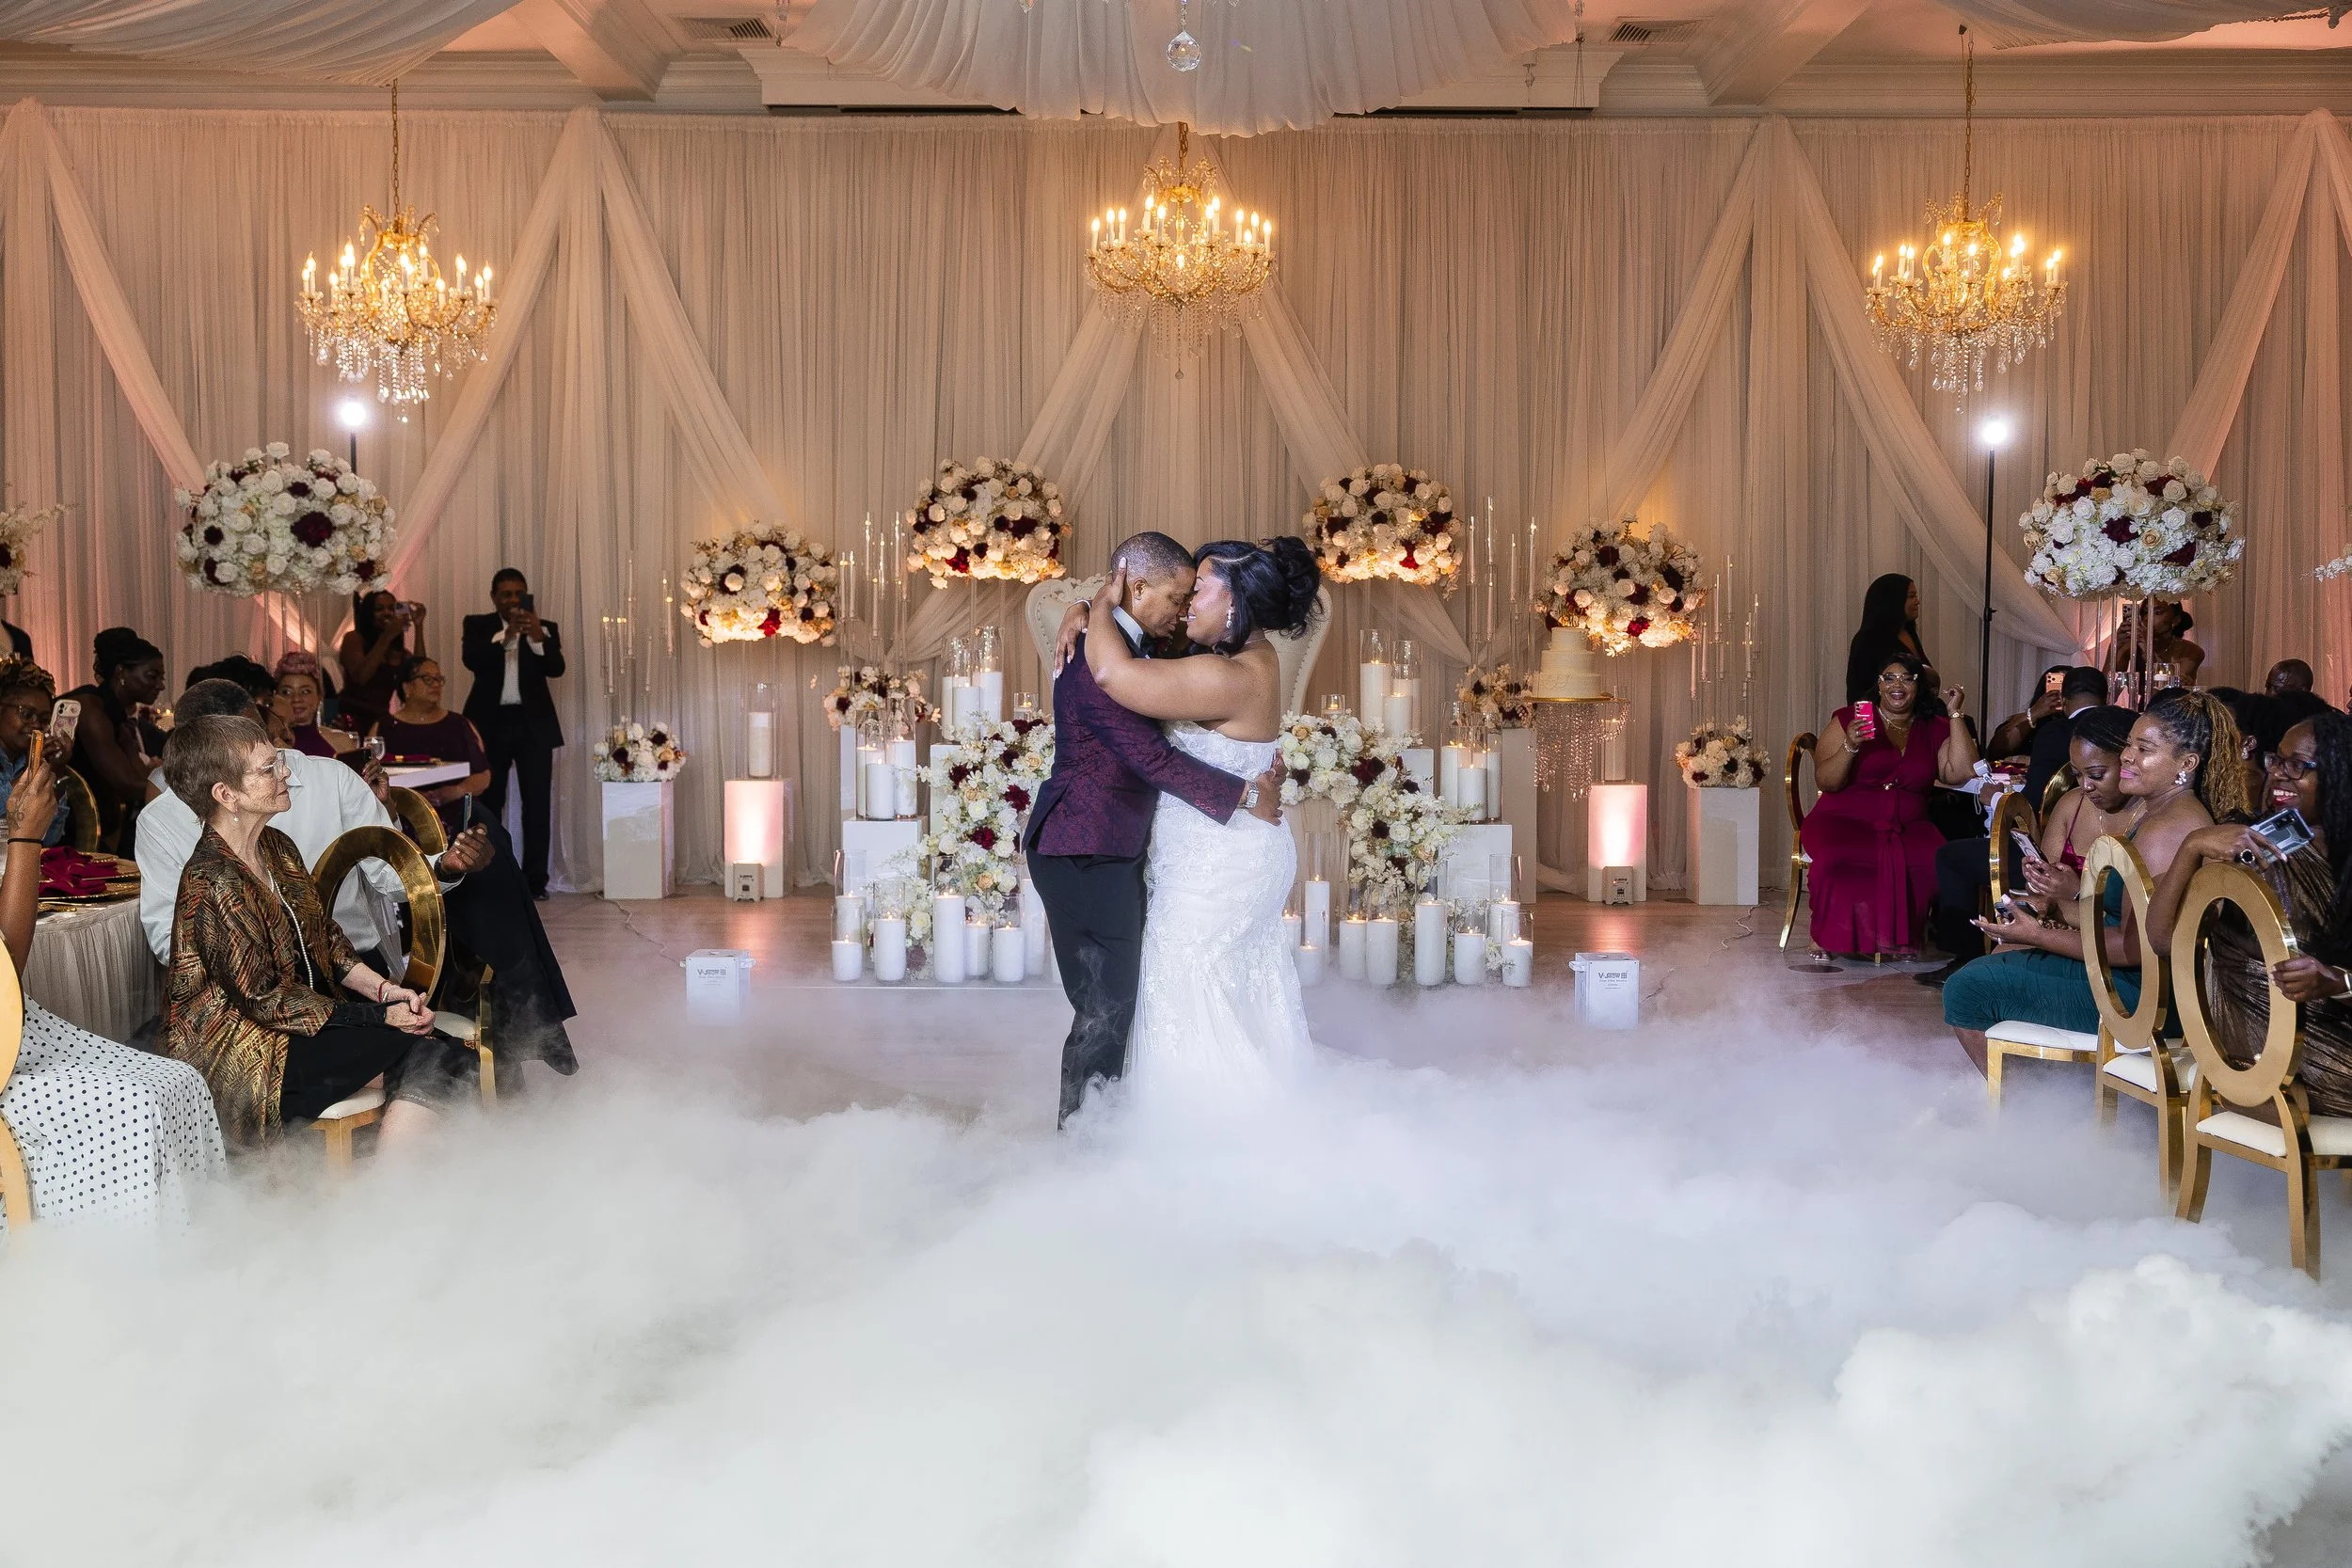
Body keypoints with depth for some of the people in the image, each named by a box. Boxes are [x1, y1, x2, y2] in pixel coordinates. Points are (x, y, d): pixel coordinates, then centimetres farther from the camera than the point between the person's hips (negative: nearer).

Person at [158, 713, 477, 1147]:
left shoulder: (276, 847, 7)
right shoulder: (213, 884, -21)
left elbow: (322, 938, 15)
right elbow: (266, 998, -19)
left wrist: (383, 989, -3)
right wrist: (381, 1016, -18)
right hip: (240, 1057, -8)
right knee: (416, 1052, -22)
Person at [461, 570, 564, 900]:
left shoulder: (545, 628, 6)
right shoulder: (478, 625, 6)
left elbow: (556, 669, -8)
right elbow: (472, 660, -12)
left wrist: (537, 637, -26)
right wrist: (506, 634, -27)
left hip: (533, 724, 0)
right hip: (490, 723, 0)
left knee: (537, 804, -3)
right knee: (487, 803, 4)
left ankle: (535, 879, 0)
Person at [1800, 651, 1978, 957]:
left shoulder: (1934, 729, 15)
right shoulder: (1847, 719, 7)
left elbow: (1961, 773, -2)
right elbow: (1826, 783, 0)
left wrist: (1955, 714, 2)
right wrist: (1850, 746, -18)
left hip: (1908, 827, 2)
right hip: (1844, 821, -2)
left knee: (1939, 863, -31)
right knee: (1839, 858, -38)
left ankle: (1904, 935, -13)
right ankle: (1837, 938, -18)